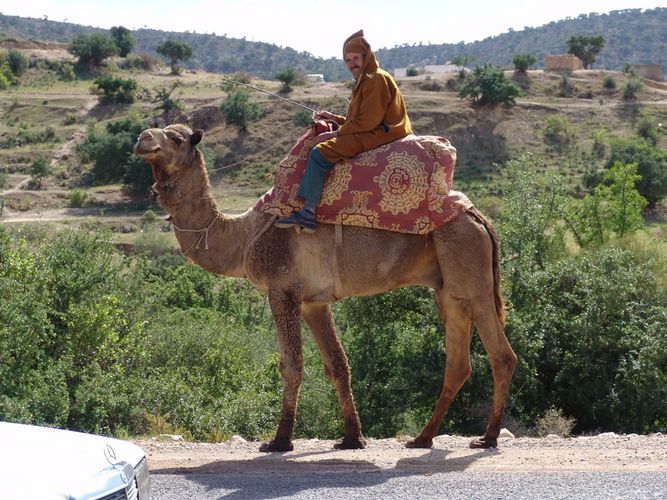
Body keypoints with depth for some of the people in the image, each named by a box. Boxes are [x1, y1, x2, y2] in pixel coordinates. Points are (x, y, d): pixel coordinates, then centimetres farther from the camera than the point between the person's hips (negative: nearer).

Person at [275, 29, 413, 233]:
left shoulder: (376, 79, -11)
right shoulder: (365, 80, 21)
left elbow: (369, 120, -19)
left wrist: (341, 131, -7)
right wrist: (334, 118, 13)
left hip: (380, 134, -11)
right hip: (372, 134, 11)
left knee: (320, 152, -20)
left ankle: (307, 213, -23)